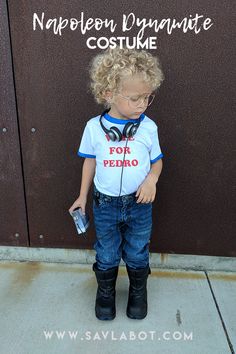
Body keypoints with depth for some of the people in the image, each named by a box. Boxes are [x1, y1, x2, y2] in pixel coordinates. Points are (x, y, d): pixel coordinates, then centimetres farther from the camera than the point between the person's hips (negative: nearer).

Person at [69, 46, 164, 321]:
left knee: (137, 254, 18)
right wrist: (82, 196, 8)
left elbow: (157, 160, 3)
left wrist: (152, 179, -19)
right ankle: (105, 293, 45)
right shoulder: (94, 126, -10)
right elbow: (90, 161, 3)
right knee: (107, 256, 17)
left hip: (139, 204, 0)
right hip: (105, 205, 0)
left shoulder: (148, 127, -10)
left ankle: (138, 292, 45)